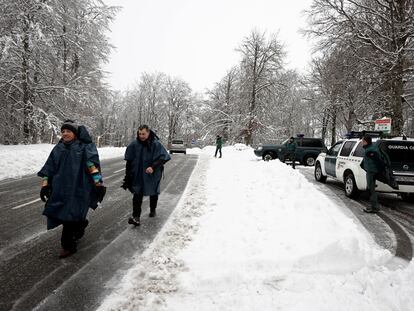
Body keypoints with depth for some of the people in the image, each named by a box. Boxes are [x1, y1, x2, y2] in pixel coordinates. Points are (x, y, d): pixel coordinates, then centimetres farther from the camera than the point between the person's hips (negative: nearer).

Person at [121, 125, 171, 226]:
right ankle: (136, 217, -8)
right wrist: (128, 175, 7)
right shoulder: (134, 144, -4)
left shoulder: (156, 144, -14)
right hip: (138, 175, 1)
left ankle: (153, 210, 41)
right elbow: (129, 160, 5)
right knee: (137, 195, -8)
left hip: (152, 175, -1)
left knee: (153, 193, 16)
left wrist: (153, 167, -30)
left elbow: (163, 157, -18)